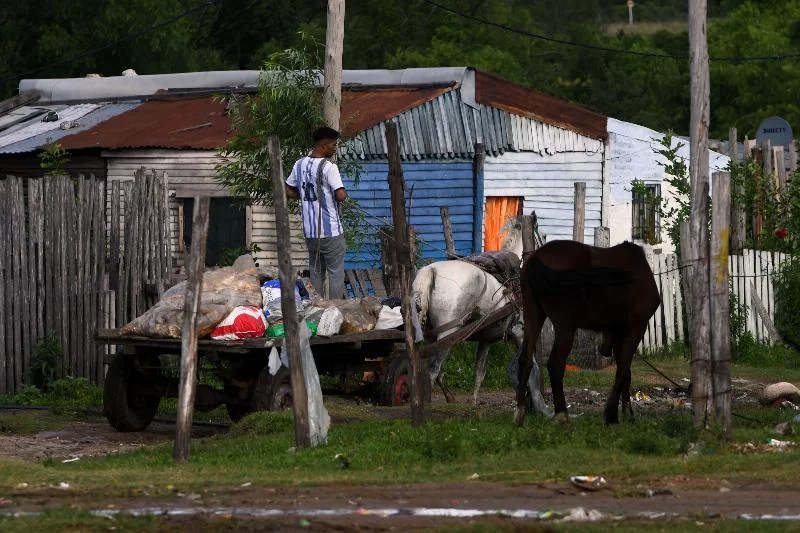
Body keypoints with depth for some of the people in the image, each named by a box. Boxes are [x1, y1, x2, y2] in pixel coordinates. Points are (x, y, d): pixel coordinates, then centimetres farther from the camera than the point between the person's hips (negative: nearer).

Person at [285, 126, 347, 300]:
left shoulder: (300, 165, 4)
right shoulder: (328, 167, -17)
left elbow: (288, 191, 13)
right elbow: (341, 196, -22)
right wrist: (343, 192, 0)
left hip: (310, 231, 6)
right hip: (331, 230, -6)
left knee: (316, 272, 15)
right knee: (336, 273, 3)